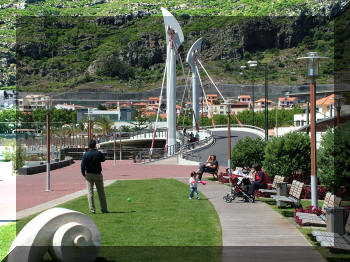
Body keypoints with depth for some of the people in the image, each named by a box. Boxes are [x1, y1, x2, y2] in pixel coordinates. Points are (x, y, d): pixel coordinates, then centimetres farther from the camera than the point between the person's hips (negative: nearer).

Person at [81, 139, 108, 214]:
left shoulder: (86, 154, -7)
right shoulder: (98, 153, -7)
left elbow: (82, 165, -9)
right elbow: (103, 159, 13)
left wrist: (83, 174, 3)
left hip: (89, 175, 0)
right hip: (98, 174, 1)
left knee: (90, 192, 4)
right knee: (101, 192, 10)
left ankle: (92, 210, -2)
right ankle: (104, 209, 12)